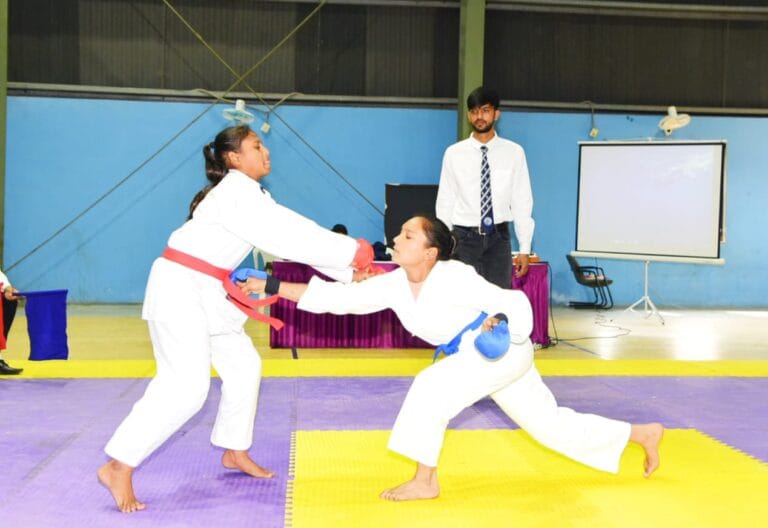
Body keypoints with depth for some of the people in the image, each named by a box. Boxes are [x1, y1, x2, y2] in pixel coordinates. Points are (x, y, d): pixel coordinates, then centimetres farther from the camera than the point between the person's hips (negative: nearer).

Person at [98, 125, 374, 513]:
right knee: (186, 385, -14)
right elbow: (289, 238, -22)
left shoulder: (250, 196, 13)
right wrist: (353, 252, -16)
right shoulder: (235, 194, -18)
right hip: (180, 287, -10)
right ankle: (118, 468, -5)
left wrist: (350, 272, 2)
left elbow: (296, 232, 9)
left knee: (243, 366, 13)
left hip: (205, 291, 10)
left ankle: (234, 452, 29)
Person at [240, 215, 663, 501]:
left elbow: (513, 302, -20)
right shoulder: (395, 285, -6)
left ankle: (425, 482, -5)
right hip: (475, 355, 8)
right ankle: (643, 434, 29)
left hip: (503, 351, -8)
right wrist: (272, 287, -16)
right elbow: (340, 297, -11)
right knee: (550, 425, 15)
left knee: (431, 388, -22)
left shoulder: (453, 279, -26)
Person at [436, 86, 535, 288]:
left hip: (498, 237, 0)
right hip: (464, 237, 0)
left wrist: (524, 248, 0)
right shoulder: (454, 153, 0)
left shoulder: (514, 152, 0)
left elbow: (522, 201, 1)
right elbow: (445, 202, 4)